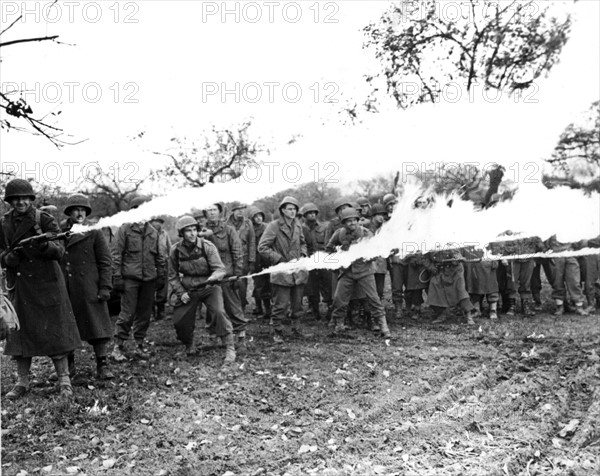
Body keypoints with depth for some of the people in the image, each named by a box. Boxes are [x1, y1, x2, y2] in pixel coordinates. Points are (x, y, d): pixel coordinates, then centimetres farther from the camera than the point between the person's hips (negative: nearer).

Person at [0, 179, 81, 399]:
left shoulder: (45, 220, -4)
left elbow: (59, 251, -11)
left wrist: (44, 245, -32)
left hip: (46, 284, -4)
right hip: (18, 286, 4)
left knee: (54, 332, -2)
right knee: (19, 333, 7)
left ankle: (64, 381, 5)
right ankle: (21, 382, 18)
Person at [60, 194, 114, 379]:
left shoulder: (95, 233, 1)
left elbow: (105, 262, -1)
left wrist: (105, 287, -9)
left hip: (88, 290, -3)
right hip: (64, 290, 3)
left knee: (97, 326, -2)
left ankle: (102, 366, 4)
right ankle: (67, 365, 25)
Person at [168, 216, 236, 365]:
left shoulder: (207, 246, -14)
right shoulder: (175, 250, -6)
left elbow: (220, 268, -17)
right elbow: (173, 276, 5)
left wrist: (214, 277, -39)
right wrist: (181, 293, -7)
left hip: (209, 288, -3)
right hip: (188, 290, 3)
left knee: (219, 312, -26)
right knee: (179, 321, 0)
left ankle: (230, 349, -17)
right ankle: (189, 345, 32)